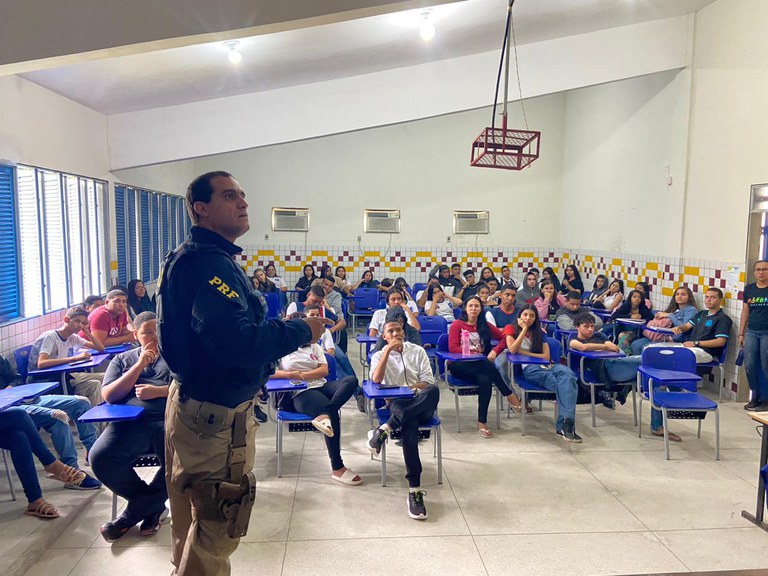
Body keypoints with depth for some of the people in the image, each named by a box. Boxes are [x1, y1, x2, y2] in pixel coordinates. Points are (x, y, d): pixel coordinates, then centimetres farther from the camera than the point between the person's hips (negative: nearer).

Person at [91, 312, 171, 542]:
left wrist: (158, 391, -6)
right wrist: (140, 365, 3)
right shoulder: (122, 359, 24)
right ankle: (154, 506, -4)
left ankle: (132, 514, -6)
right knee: (101, 457, -27)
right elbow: (109, 395, 9)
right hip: (131, 421, 2)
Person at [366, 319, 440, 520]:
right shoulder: (379, 355, 15)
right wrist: (388, 350, -7)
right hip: (397, 404, -2)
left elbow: (428, 382, 8)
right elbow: (376, 379, -6)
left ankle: (385, 429, -40)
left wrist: (409, 388, -11)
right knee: (410, 424, -39)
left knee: (433, 390, -37)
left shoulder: (418, 351, 17)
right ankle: (414, 490, -40)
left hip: (422, 403, 2)